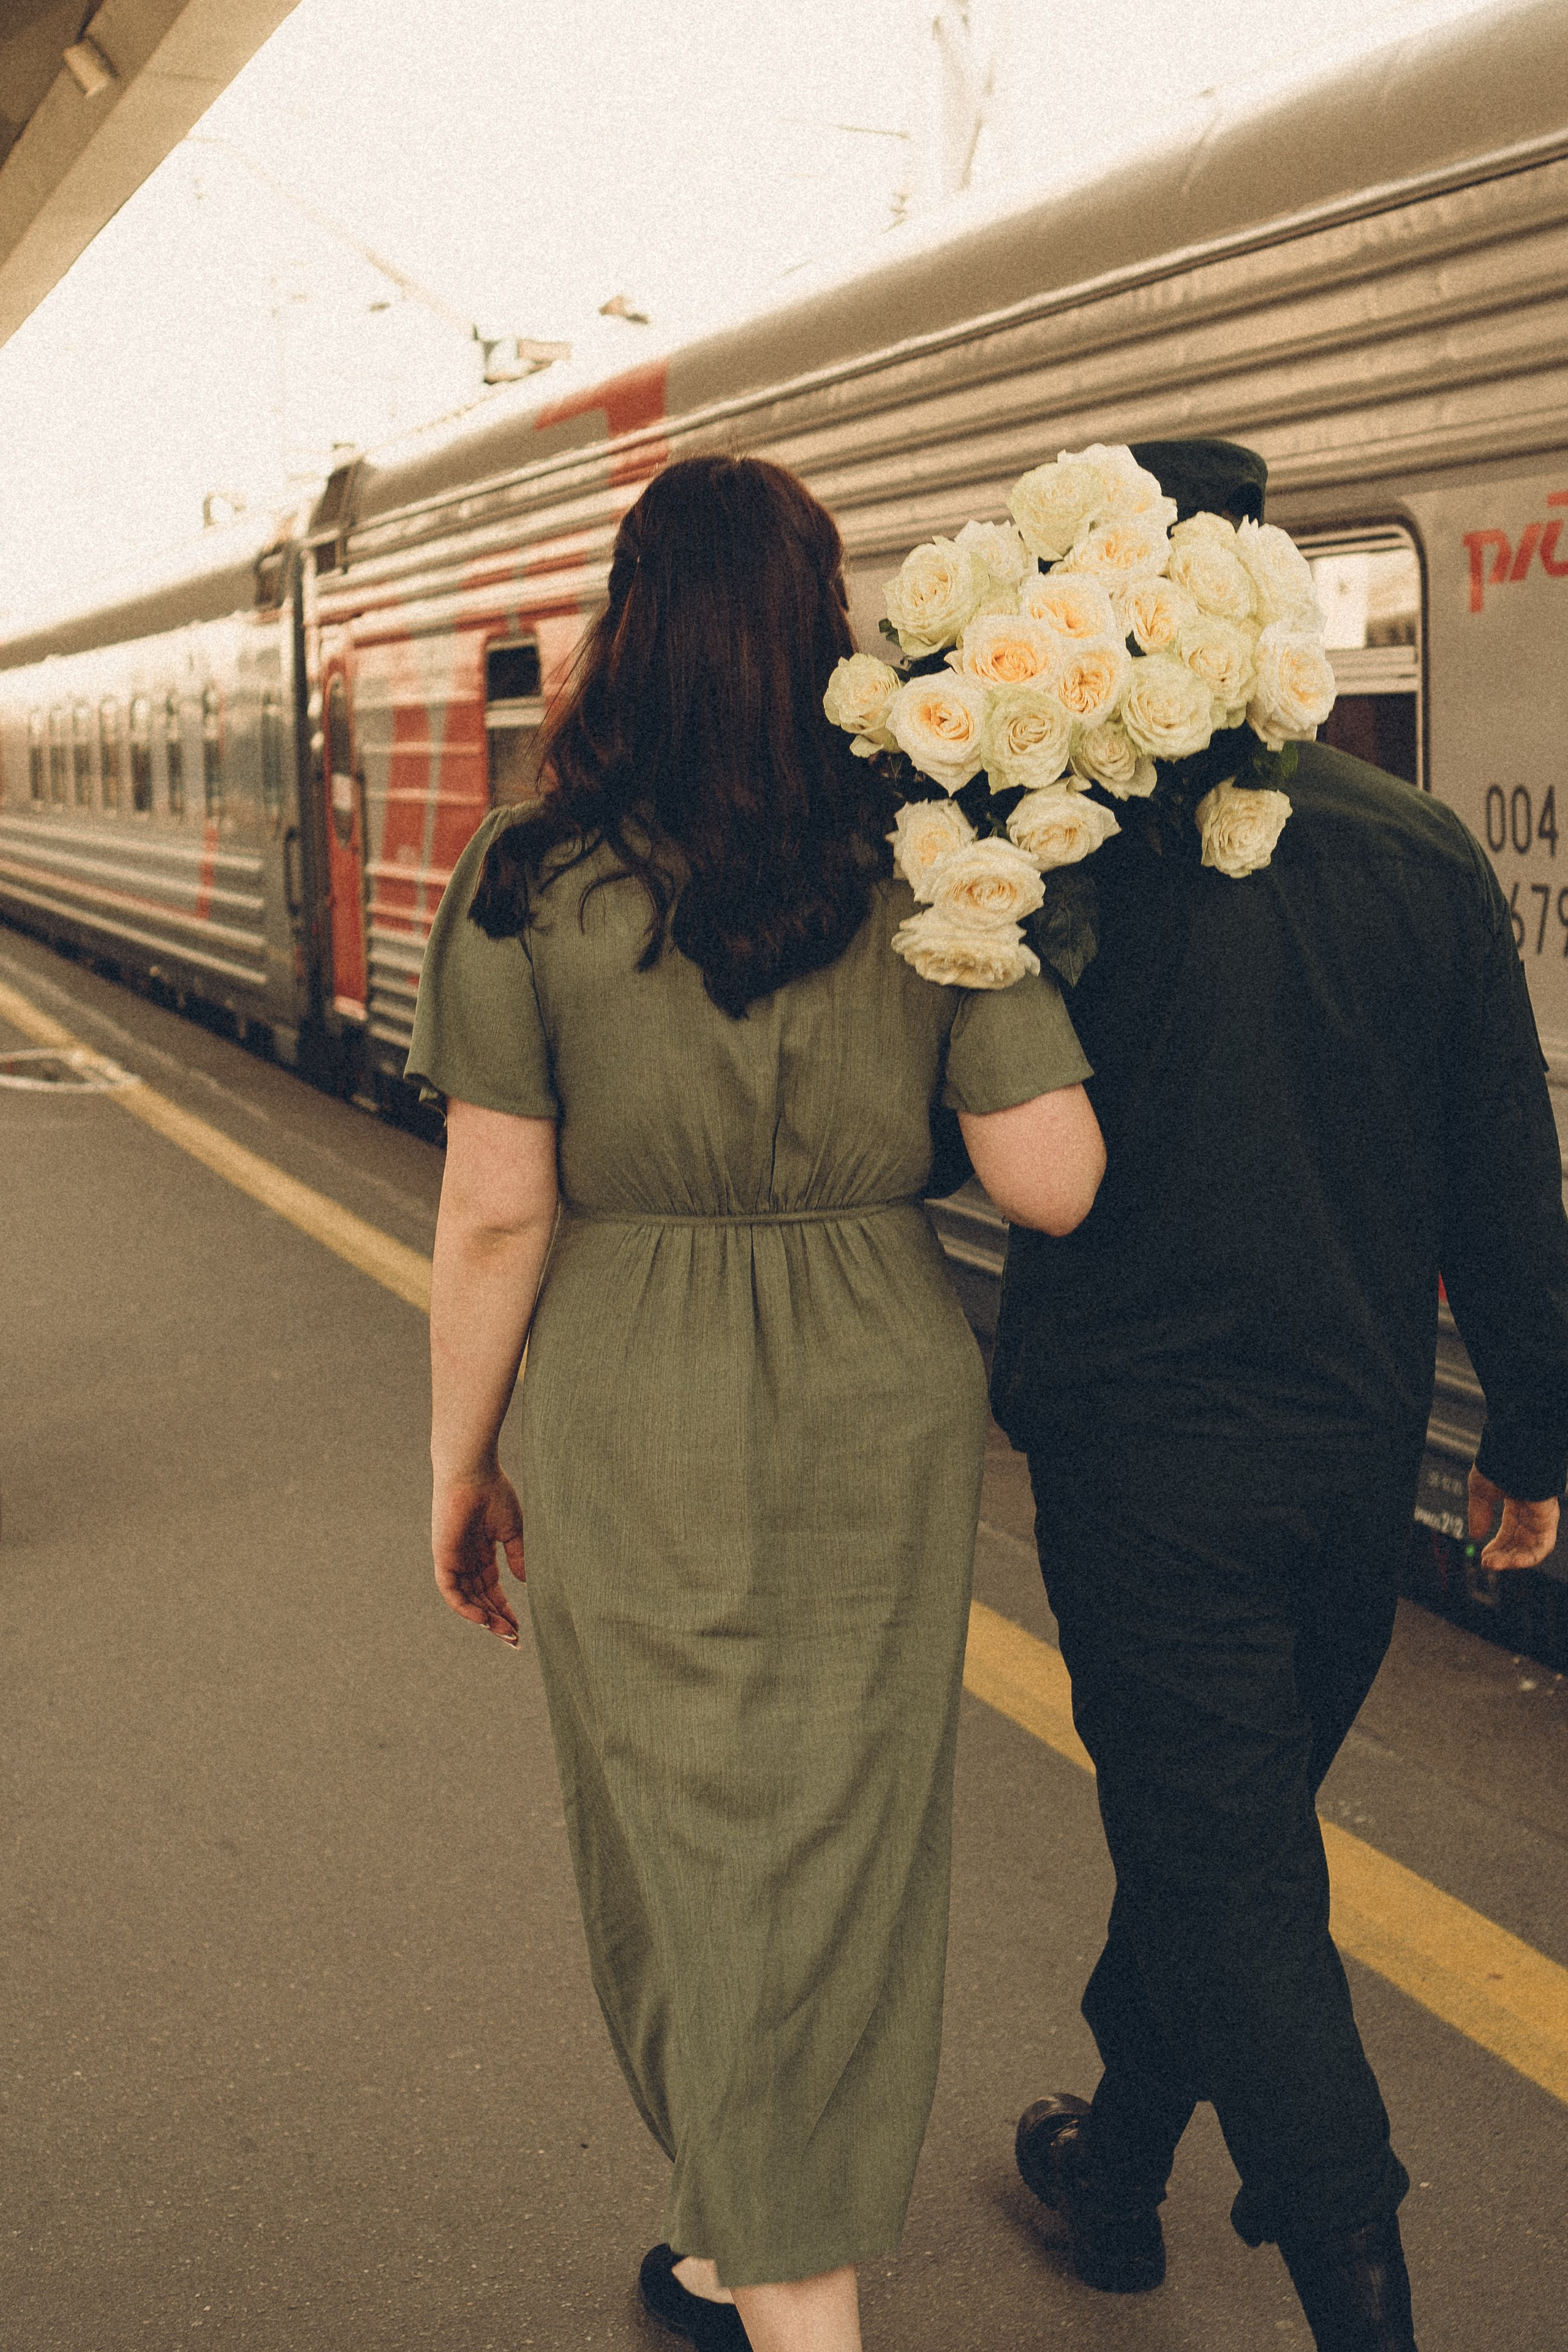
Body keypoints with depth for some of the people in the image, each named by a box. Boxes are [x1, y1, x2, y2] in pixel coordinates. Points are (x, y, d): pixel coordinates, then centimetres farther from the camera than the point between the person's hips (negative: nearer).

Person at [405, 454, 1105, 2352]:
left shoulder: (528, 882, -10)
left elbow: (496, 1214, -9)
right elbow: (1053, 1184, -10)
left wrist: (461, 1464, 3)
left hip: (634, 1425, -2)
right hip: (876, 1413, 2)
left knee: (683, 1838, 14)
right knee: (837, 1839, 17)